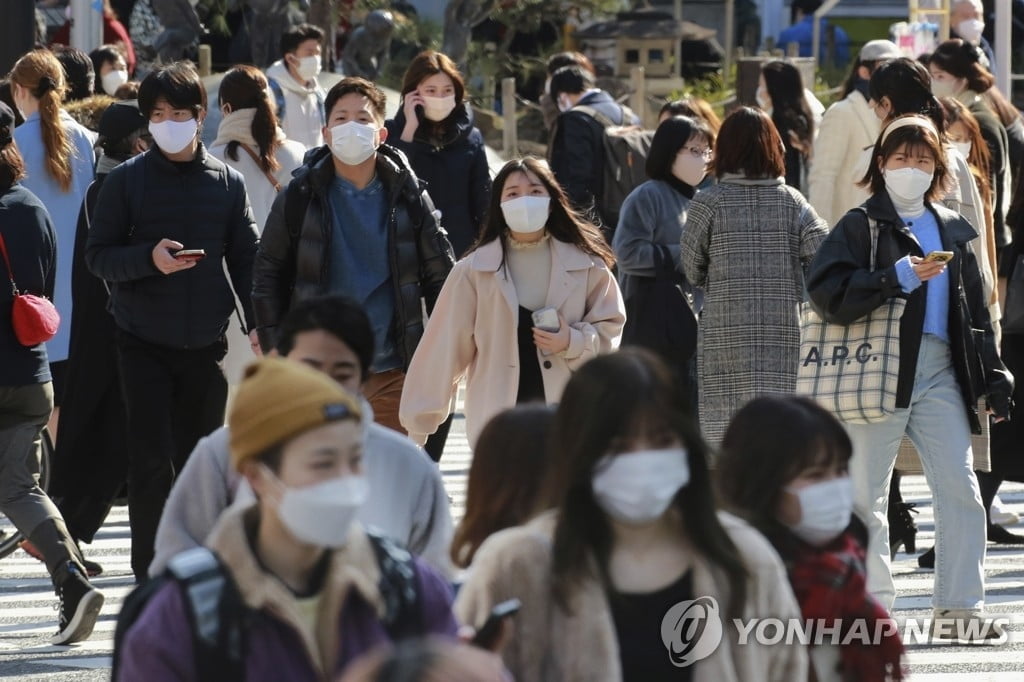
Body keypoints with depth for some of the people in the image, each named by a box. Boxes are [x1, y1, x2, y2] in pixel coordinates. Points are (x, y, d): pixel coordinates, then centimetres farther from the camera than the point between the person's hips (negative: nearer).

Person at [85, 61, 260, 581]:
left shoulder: (227, 182, 6)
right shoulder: (126, 180, -1)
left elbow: (245, 260, 10)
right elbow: (98, 255, -1)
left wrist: (259, 324, 0)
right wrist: (149, 257, -19)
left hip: (205, 343, 2)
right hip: (143, 343, -2)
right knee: (152, 462, -8)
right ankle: (151, 579, -4)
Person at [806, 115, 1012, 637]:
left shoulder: (951, 231, 17)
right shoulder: (863, 225, 1)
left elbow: (975, 311, 20)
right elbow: (826, 291, -13)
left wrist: (992, 378, 13)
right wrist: (898, 278, -19)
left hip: (940, 372, 4)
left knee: (960, 486, -3)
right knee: (867, 492, 0)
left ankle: (960, 604, 2)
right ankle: (871, 603, 9)